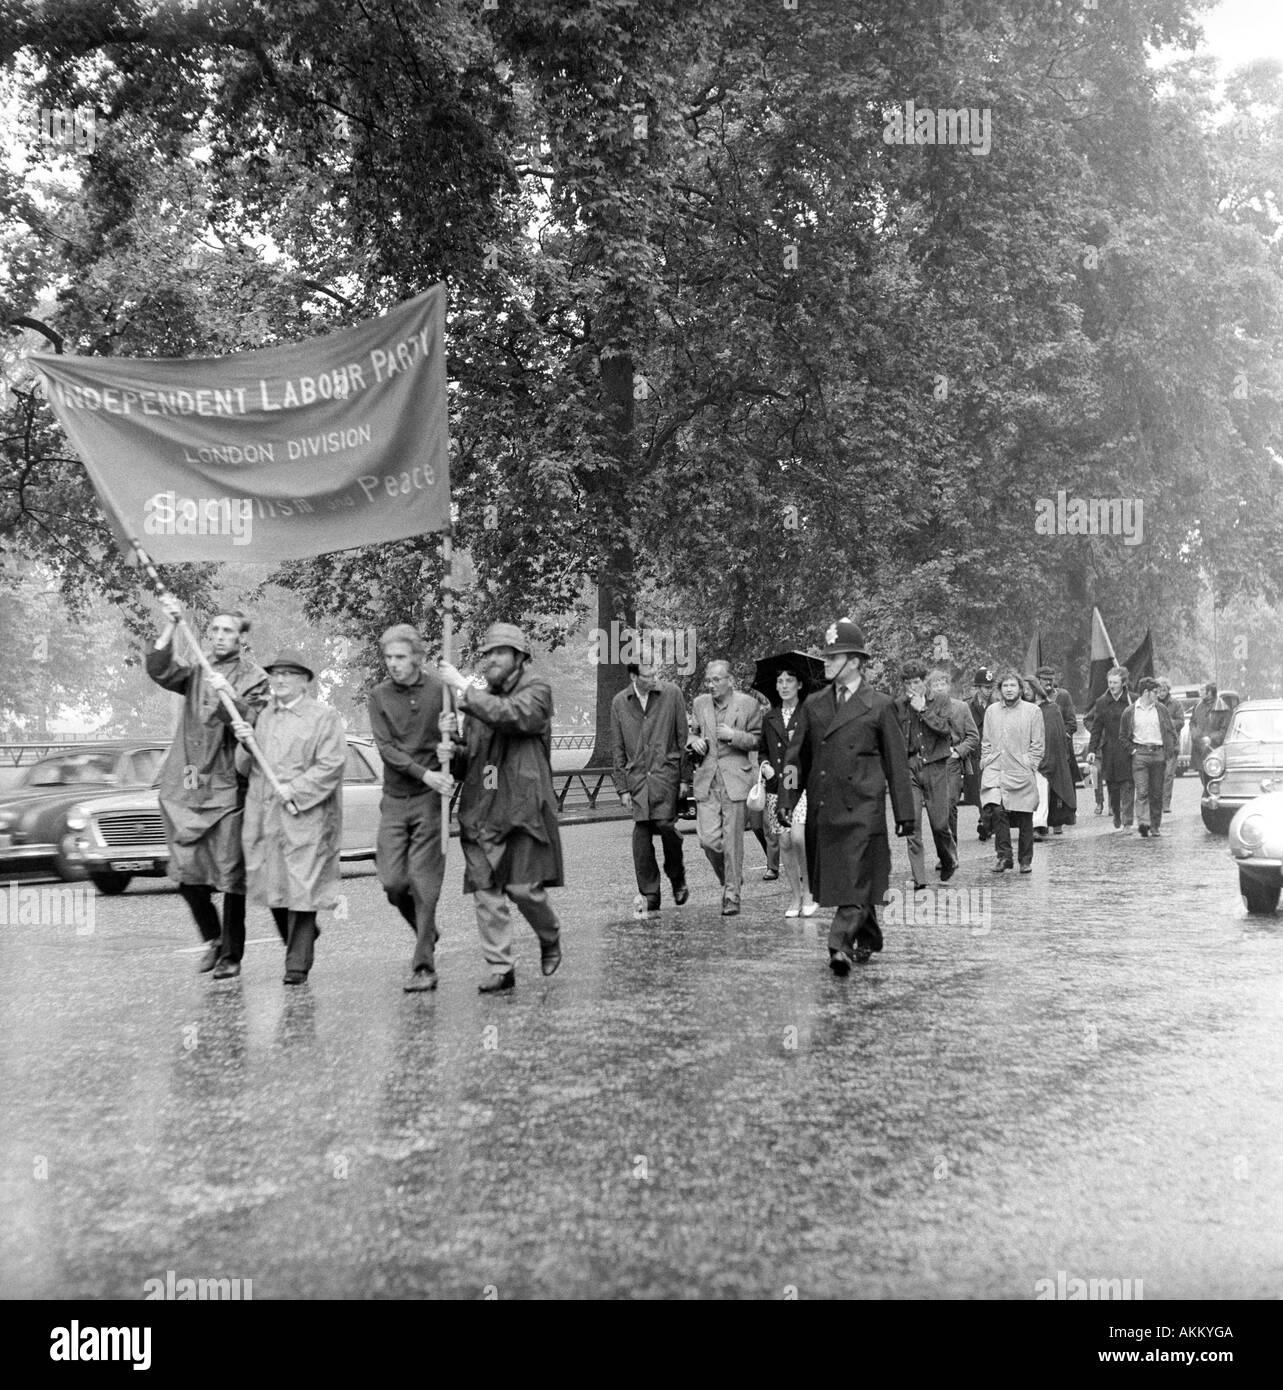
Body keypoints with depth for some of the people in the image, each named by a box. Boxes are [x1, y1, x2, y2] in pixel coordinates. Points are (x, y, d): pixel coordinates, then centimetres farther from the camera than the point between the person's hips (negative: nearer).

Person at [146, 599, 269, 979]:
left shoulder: (254, 679, 2)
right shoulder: (195, 672, 13)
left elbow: (250, 726, -12)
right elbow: (159, 670, -6)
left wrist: (229, 697, -28)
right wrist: (171, 626, -14)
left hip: (226, 790, -4)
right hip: (184, 788, 4)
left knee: (230, 876, -2)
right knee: (187, 873, 4)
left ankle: (231, 955, 10)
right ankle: (212, 938, 26)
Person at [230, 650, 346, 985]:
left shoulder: (324, 717, 0)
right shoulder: (263, 717, 18)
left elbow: (331, 766, -10)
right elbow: (245, 769, 19)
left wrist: (293, 789, -16)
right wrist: (246, 744, -1)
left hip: (305, 817, -5)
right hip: (263, 816, 6)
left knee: (301, 889, -6)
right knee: (270, 884, 5)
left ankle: (298, 964, 1)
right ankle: (299, 941, 28)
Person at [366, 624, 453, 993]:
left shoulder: (439, 689, -1)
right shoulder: (378, 697, 4)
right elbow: (386, 747, -5)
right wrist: (424, 773, -17)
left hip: (431, 797, -3)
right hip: (394, 798, 3)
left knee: (424, 883, -5)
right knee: (392, 881, 0)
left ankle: (424, 966, 1)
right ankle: (427, 934, 29)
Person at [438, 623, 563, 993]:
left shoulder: (537, 691, 0)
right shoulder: (479, 699, 18)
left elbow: (509, 715, -23)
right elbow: (465, 763, 21)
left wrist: (462, 687, -17)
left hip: (523, 807, -5)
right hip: (481, 810, 6)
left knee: (523, 887, -8)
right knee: (486, 892, -1)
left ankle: (550, 938, 21)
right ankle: (500, 969, 6)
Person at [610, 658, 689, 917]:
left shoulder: (671, 693, 1)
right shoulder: (619, 703, 7)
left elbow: (683, 736, 5)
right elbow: (617, 748, 11)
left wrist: (685, 776, 2)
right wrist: (622, 787, 6)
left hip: (666, 770, -2)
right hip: (637, 776, 2)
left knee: (664, 823, -17)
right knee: (641, 833, -4)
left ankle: (677, 877, 11)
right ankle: (649, 898, 3)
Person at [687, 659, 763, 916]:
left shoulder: (748, 705, -1)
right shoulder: (700, 704, 11)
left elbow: (757, 740, 2)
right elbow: (691, 732, 23)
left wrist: (734, 735, -15)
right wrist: (694, 741, -1)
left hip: (735, 780, -3)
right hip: (706, 782, 3)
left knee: (733, 841, -2)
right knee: (709, 839, -4)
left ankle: (732, 895, 8)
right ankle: (729, 878, 22)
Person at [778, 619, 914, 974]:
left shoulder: (879, 705, 0)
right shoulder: (814, 704, 11)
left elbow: (896, 761, 1)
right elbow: (797, 756, 11)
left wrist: (904, 812, 0)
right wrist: (786, 799, 2)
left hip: (862, 809, -5)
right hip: (822, 808, 5)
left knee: (855, 880, -12)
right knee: (832, 877, 12)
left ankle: (841, 945, -16)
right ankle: (867, 941, 28)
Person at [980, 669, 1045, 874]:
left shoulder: (1032, 711, 3)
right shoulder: (991, 711, 12)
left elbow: (1038, 744, 3)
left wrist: (1030, 765, -6)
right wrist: (986, 763, 6)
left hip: (1021, 773, -2)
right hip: (995, 771, 2)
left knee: (1024, 818, 3)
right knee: (998, 811, -15)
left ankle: (1026, 860, 16)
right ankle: (1003, 856, -5)